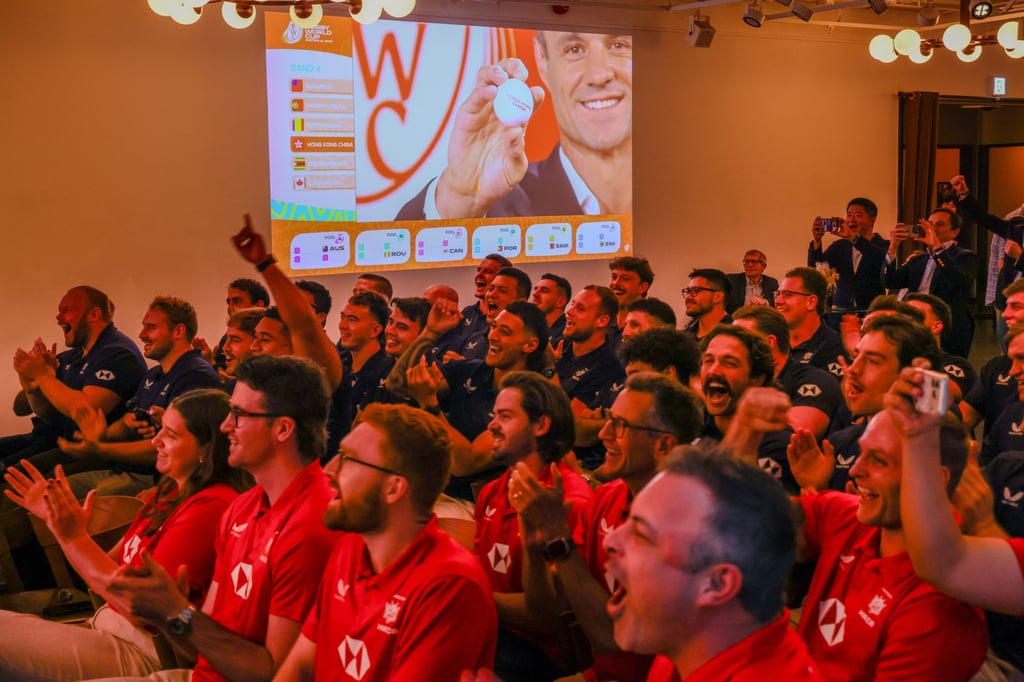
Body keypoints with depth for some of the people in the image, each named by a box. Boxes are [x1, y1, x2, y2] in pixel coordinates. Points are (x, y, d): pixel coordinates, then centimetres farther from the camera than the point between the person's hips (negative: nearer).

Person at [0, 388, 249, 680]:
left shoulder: (211, 506, -20)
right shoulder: (170, 491, 11)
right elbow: (108, 567, 12)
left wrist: (75, 537, -18)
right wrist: (54, 517, 4)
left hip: (141, 653, -9)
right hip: (105, 624, 9)